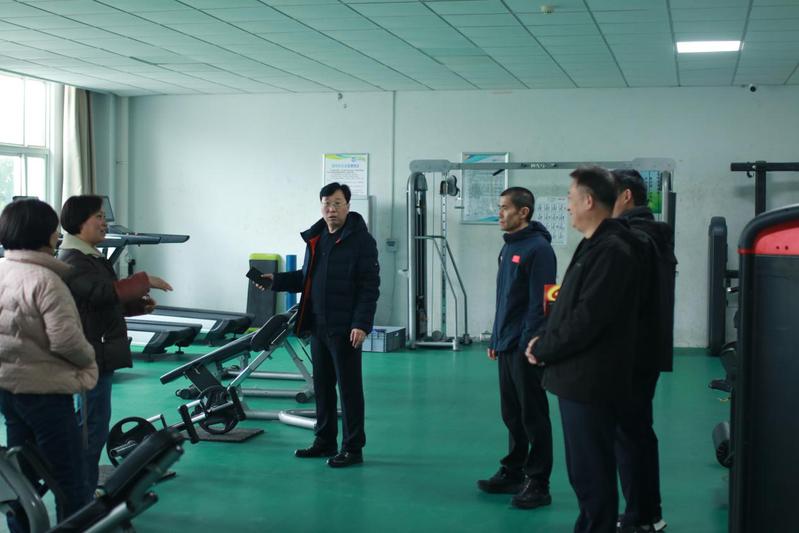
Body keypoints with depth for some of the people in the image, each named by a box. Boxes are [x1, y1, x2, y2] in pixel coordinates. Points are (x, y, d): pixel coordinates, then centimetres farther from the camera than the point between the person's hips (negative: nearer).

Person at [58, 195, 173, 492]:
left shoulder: (89, 258, 17)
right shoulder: (73, 262, -16)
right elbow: (103, 291, -30)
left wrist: (139, 305, 12)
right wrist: (144, 281, -24)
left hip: (99, 352, 11)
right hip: (91, 354, -11)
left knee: (90, 423, 17)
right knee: (94, 425, -6)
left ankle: (86, 487, 27)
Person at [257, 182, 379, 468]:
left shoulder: (361, 240, -9)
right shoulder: (315, 238, 13)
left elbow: (370, 286, -13)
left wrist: (362, 324, -20)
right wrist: (275, 280, 9)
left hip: (345, 328, -7)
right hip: (317, 326, 7)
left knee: (349, 387, -1)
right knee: (322, 385, 13)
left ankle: (353, 448, 6)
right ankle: (324, 441, 25)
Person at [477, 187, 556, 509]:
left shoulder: (538, 249, -13)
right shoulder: (508, 247, 14)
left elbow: (540, 303, -18)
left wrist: (528, 345, -20)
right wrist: (495, 340, 17)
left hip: (525, 349, -8)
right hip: (506, 347, 8)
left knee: (533, 416, -1)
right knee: (511, 414, 15)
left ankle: (538, 484, 6)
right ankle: (513, 473, 25)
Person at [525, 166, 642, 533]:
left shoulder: (611, 251, -17)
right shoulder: (594, 245, 15)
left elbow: (587, 320, -22)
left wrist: (543, 349, -10)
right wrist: (544, 339, 5)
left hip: (590, 382, -10)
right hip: (577, 378, 10)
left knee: (592, 474, -2)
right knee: (582, 471, 18)